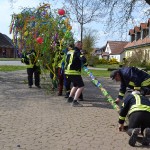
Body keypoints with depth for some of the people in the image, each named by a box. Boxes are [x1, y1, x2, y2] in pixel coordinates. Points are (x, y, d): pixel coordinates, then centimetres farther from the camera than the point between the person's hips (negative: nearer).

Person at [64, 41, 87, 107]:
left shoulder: (69, 52, 15)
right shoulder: (77, 52, -11)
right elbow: (83, 59, -27)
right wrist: (85, 63, -5)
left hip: (67, 72, 9)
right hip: (74, 72, -9)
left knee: (76, 85, 27)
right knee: (81, 86, -7)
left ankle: (70, 98, 35)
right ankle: (75, 101, -13)